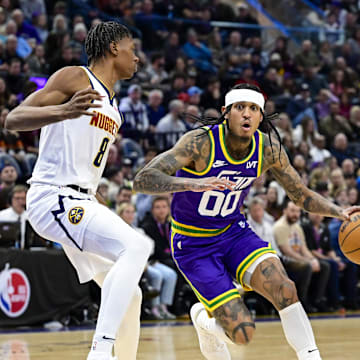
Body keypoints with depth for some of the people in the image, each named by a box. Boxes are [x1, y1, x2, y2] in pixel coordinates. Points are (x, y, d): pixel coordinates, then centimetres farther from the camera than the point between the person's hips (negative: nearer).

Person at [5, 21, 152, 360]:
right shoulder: (75, 77, -5)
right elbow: (14, 119, -16)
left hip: (80, 202, 10)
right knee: (135, 246, -27)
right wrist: (63, 111, -33)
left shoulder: (112, 106, 22)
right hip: (53, 197, -10)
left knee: (129, 296, 8)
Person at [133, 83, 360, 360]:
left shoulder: (268, 149, -10)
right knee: (243, 333, -12)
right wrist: (192, 183, -51)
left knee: (284, 289, -24)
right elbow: (142, 180, -34)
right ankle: (203, 319, 22)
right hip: (194, 245, -4)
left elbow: (302, 195, 4)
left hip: (234, 232, 4)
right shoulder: (201, 142, -25)